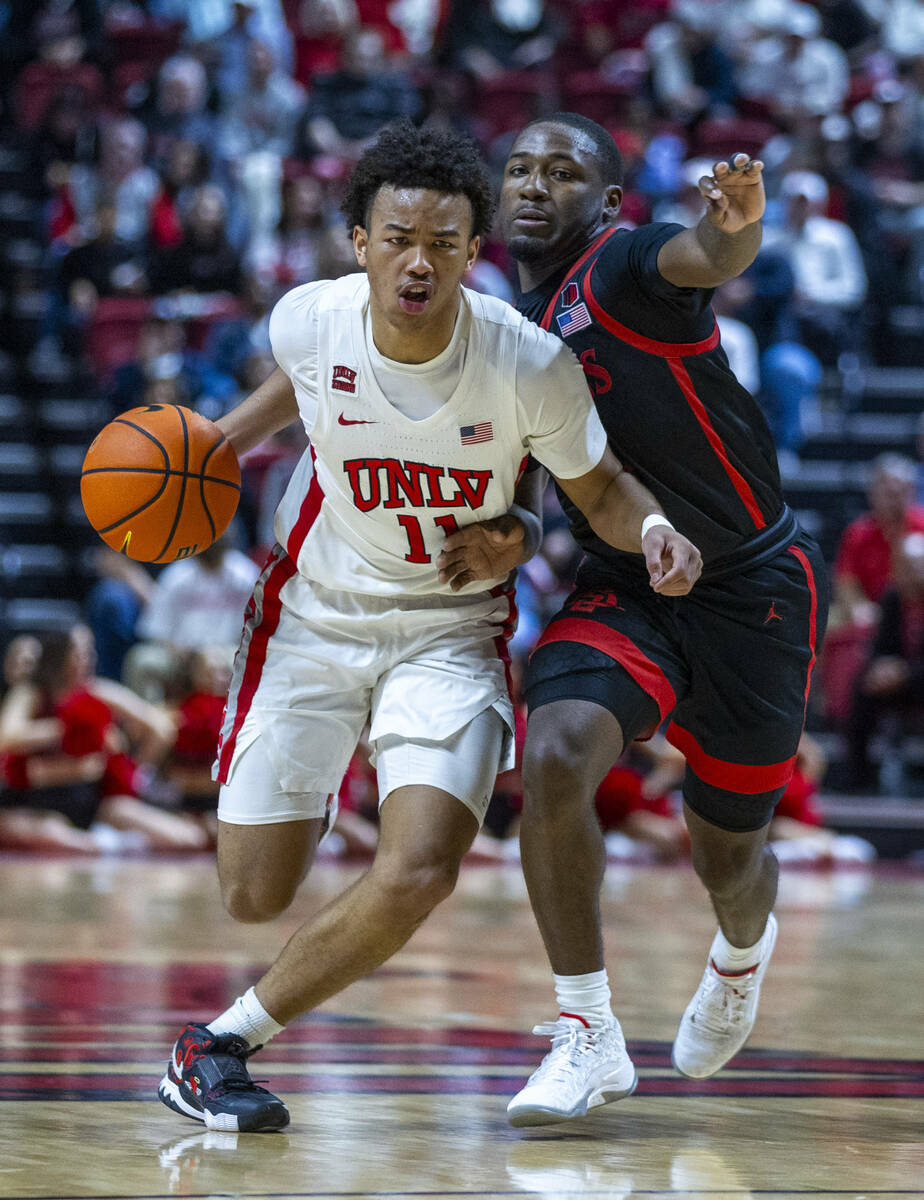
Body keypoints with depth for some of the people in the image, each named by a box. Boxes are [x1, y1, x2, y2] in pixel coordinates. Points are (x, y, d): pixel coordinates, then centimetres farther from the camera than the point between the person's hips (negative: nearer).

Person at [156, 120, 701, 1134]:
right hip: (311, 617, 2)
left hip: (451, 632, -2)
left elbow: (597, 486, -5)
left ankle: (222, 1042, -4)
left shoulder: (530, 365, -22)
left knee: (417, 874, -24)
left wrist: (652, 530, -26)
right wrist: (228, 437, 0)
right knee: (253, 896, 3)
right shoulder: (309, 319, -15)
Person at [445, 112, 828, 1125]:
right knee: (554, 757, -26)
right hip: (622, 588, 4)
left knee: (727, 852, 10)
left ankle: (743, 948, 50)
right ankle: (589, 1036, -15)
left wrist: (738, 225, -66)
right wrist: (506, 538, -10)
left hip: (752, 586, -4)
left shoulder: (623, 265, -17)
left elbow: (708, 257, -42)